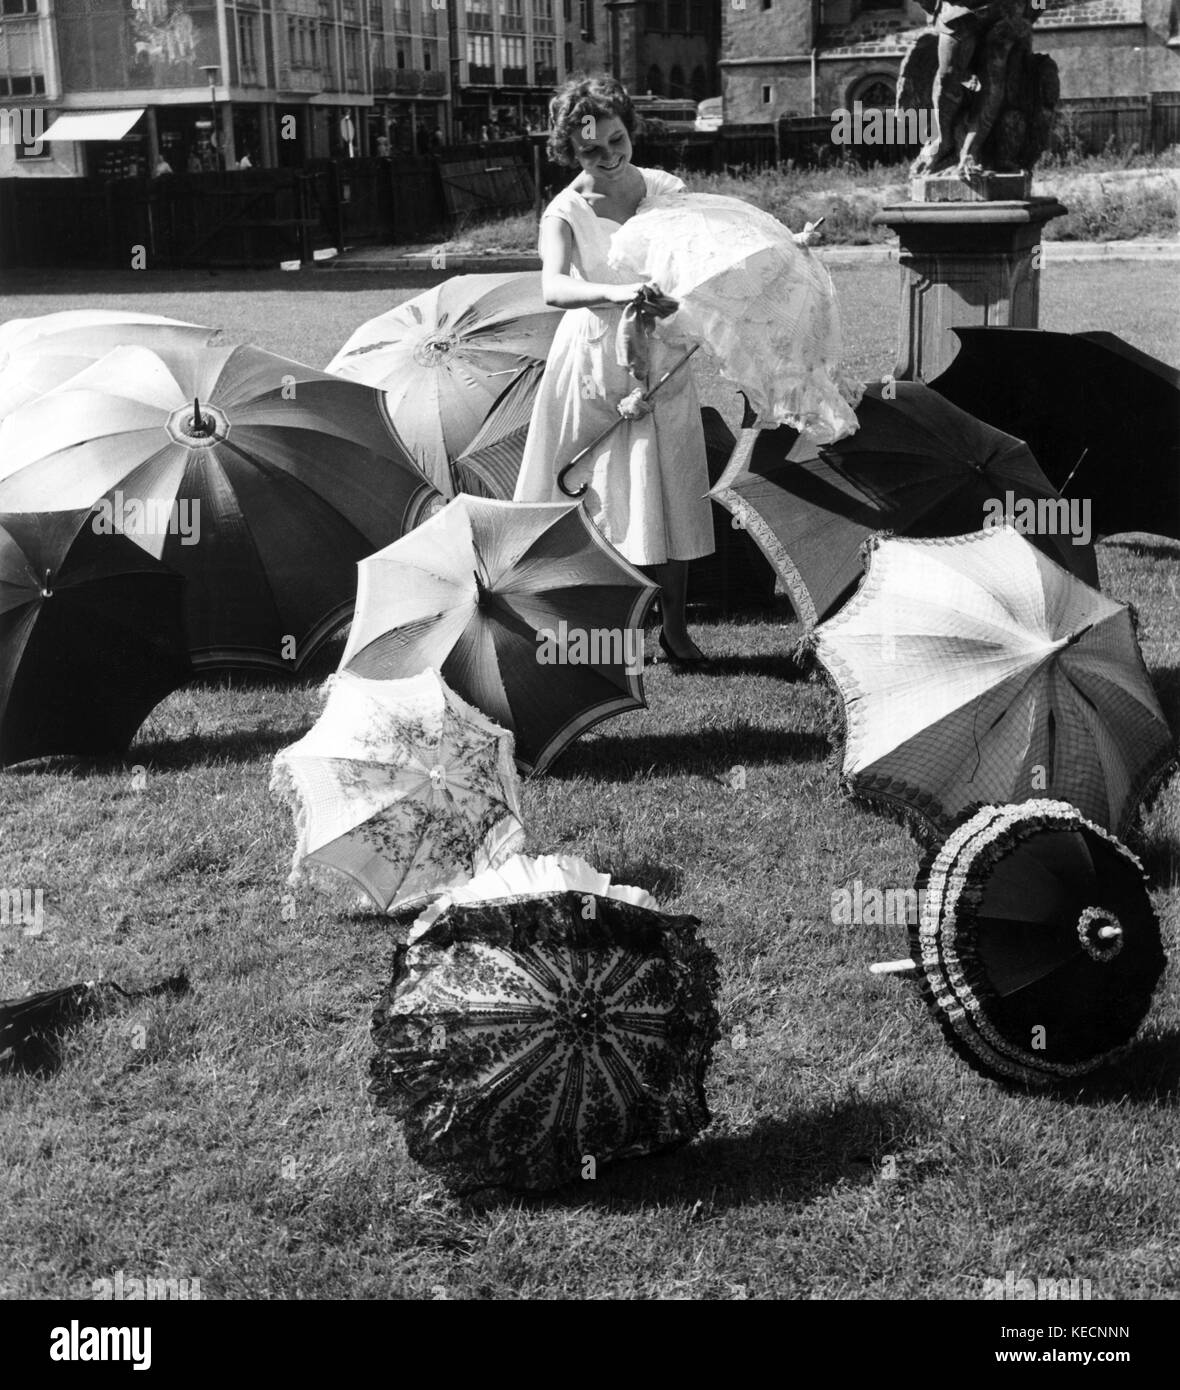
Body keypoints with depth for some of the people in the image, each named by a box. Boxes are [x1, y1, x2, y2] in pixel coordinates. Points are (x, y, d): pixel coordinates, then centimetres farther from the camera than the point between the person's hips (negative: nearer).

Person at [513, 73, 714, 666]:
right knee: (596, 500, 3)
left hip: (661, 358, 2)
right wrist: (613, 293, -46)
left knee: (669, 495, 4)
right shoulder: (565, 212, -11)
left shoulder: (666, 190, -2)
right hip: (594, 362, -2)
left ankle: (674, 629, 16)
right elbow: (553, 287, -28)